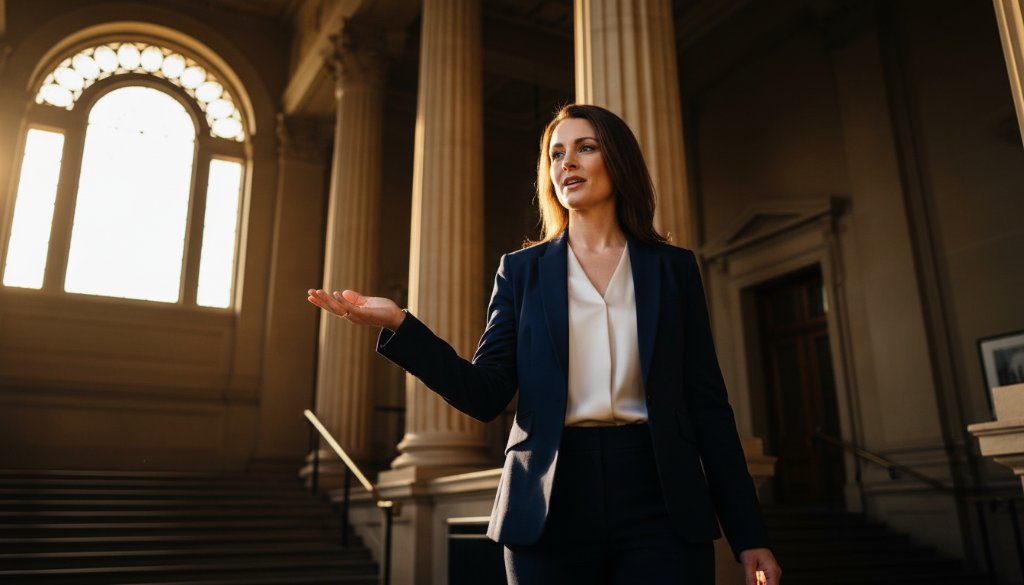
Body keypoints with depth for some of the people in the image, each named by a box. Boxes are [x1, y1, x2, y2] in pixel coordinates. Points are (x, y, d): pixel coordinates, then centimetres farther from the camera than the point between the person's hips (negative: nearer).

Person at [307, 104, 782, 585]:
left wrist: (748, 534, 1)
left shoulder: (673, 267, 8)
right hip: (552, 509, 0)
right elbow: (486, 394, -2)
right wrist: (399, 325, -16)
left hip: (659, 502, 0)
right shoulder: (522, 270, 8)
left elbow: (708, 404, 5)